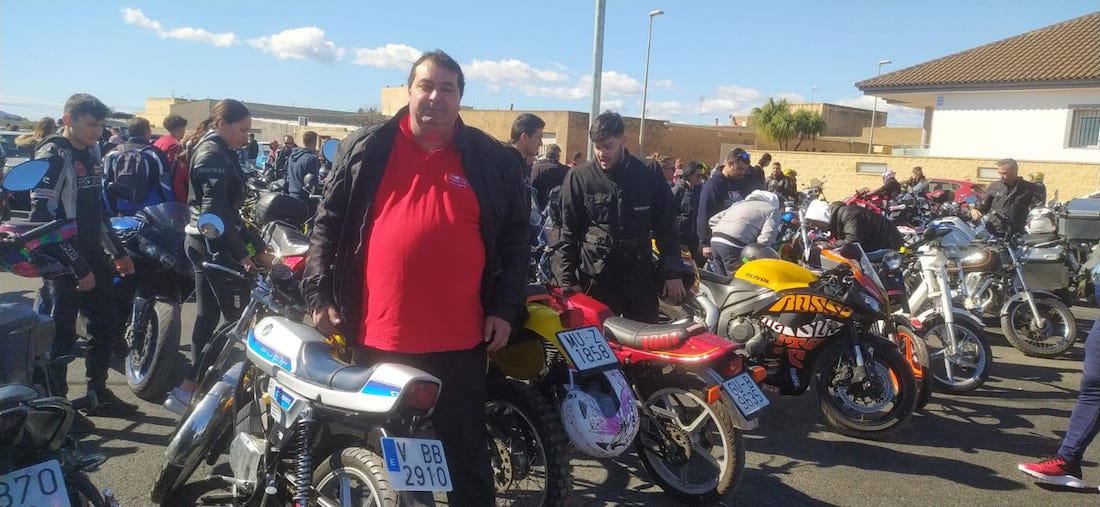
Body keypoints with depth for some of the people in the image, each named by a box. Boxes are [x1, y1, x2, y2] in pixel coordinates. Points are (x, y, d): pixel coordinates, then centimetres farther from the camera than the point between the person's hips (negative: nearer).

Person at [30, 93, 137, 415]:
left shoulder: (89, 156, 14)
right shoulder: (52, 156, -13)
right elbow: (42, 218, -19)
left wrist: (118, 253, 21)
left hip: (94, 257, 9)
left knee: (106, 324, 13)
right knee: (61, 335, -1)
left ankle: (97, 394, 25)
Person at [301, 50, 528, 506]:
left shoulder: (493, 159, 3)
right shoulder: (365, 149, 5)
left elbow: (515, 237, 6)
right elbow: (328, 223, 8)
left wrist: (506, 308, -1)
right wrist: (320, 294, 2)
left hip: (459, 339, -1)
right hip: (377, 335, 1)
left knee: (466, 452, 10)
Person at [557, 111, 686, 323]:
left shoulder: (650, 175, 4)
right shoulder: (579, 177, 1)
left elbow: (666, 226, 8)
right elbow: (569, 232, 3)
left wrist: (672, 272, 2)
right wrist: (568, 280, -2)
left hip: (641, 279, 1)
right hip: (596, 279, -1)